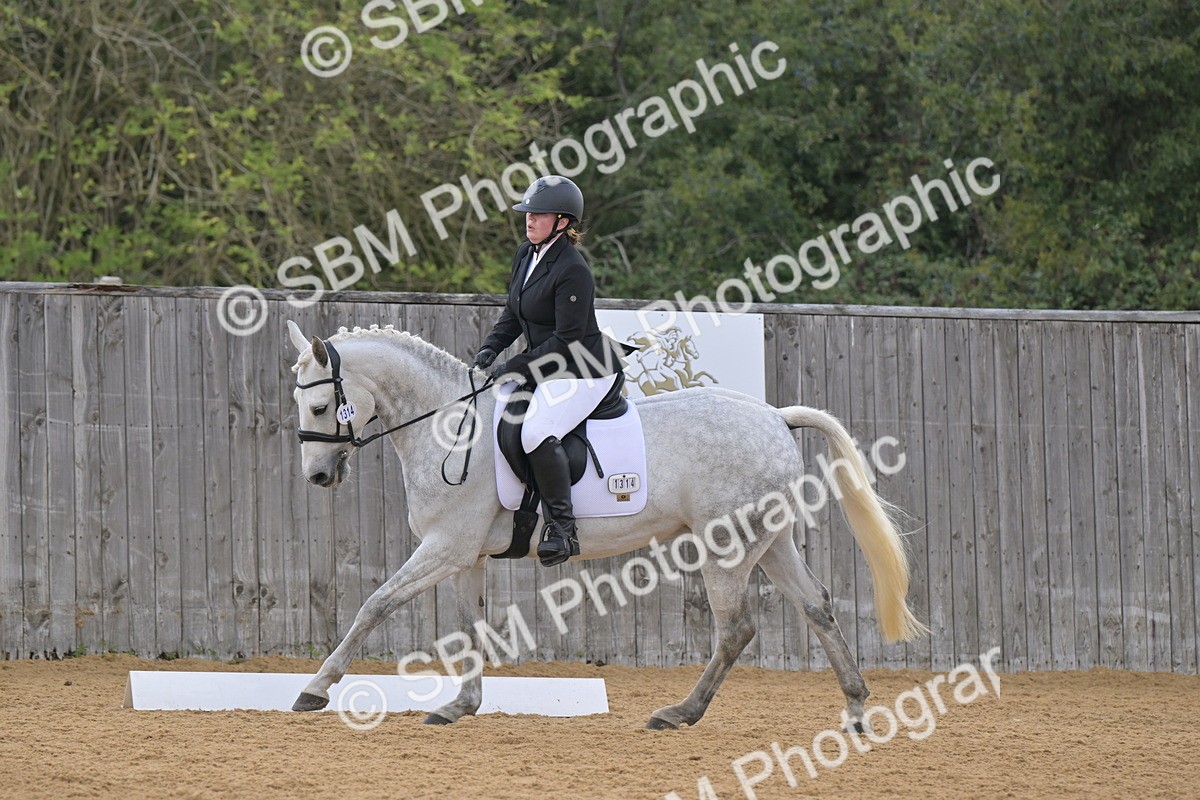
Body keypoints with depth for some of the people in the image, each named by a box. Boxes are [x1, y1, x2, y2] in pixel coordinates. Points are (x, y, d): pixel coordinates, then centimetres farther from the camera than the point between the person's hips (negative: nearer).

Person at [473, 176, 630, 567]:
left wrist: (514, 368, -21)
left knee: (537, 432, -31)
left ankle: (562, 529, -27)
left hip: (583, 371, -11)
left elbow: (566, 340, -22)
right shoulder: (525, 254, 8)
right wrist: (491, 347, 0)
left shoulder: (572, 271, -21)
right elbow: (513, 313, 18)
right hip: (546, 367, 11)